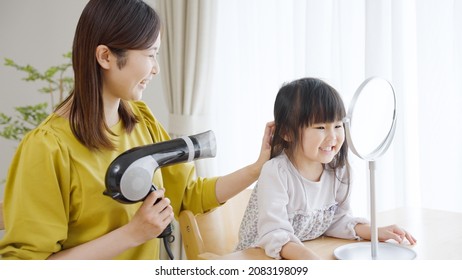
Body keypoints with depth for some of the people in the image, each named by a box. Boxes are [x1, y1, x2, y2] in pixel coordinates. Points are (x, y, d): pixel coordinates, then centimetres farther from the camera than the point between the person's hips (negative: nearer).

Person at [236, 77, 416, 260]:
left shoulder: (336, 170, -2)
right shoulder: (275, 173, -21)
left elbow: (337, 220, 8)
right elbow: (274, 234, -27)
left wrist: (373, 232, -7)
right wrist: (303, 254, -44)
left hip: (316, 253, 5)